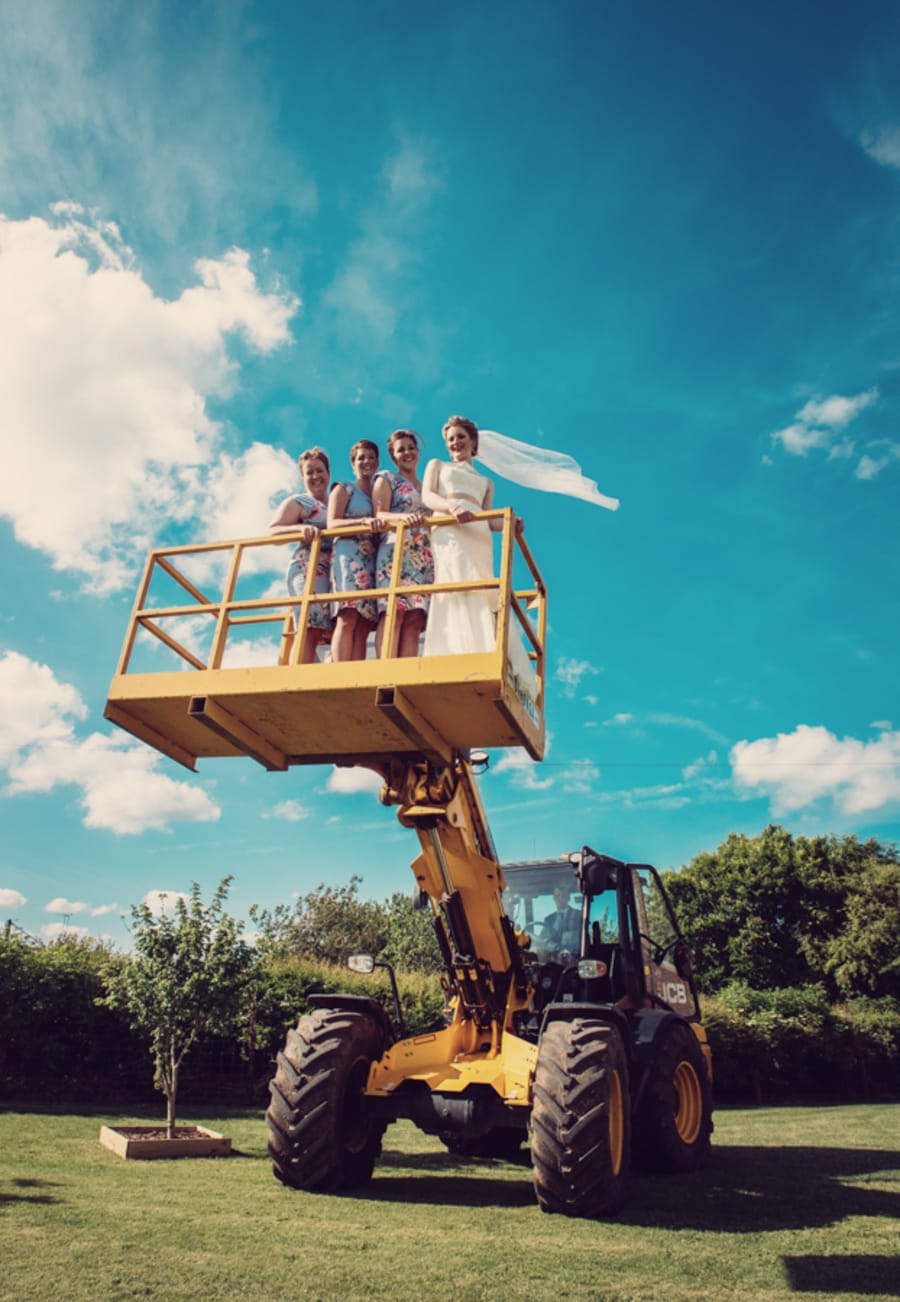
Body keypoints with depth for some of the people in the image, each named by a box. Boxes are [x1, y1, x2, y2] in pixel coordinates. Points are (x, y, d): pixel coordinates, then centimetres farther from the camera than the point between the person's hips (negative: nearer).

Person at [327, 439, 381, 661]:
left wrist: (375, 542, -4)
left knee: (364, 625, -8)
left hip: (372, 559, 5)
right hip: (348, 556, -5)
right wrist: (363, 521, -17)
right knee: (348, 617, -21)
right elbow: (332, 524, -1)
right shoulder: (343, 490, 13)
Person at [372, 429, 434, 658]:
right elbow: (380, 515, -2)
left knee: (415, 618, -10)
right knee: (394, 611, -21)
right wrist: (404, 517, -21)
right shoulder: (386, 479, 15)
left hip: (425, 557, 5)